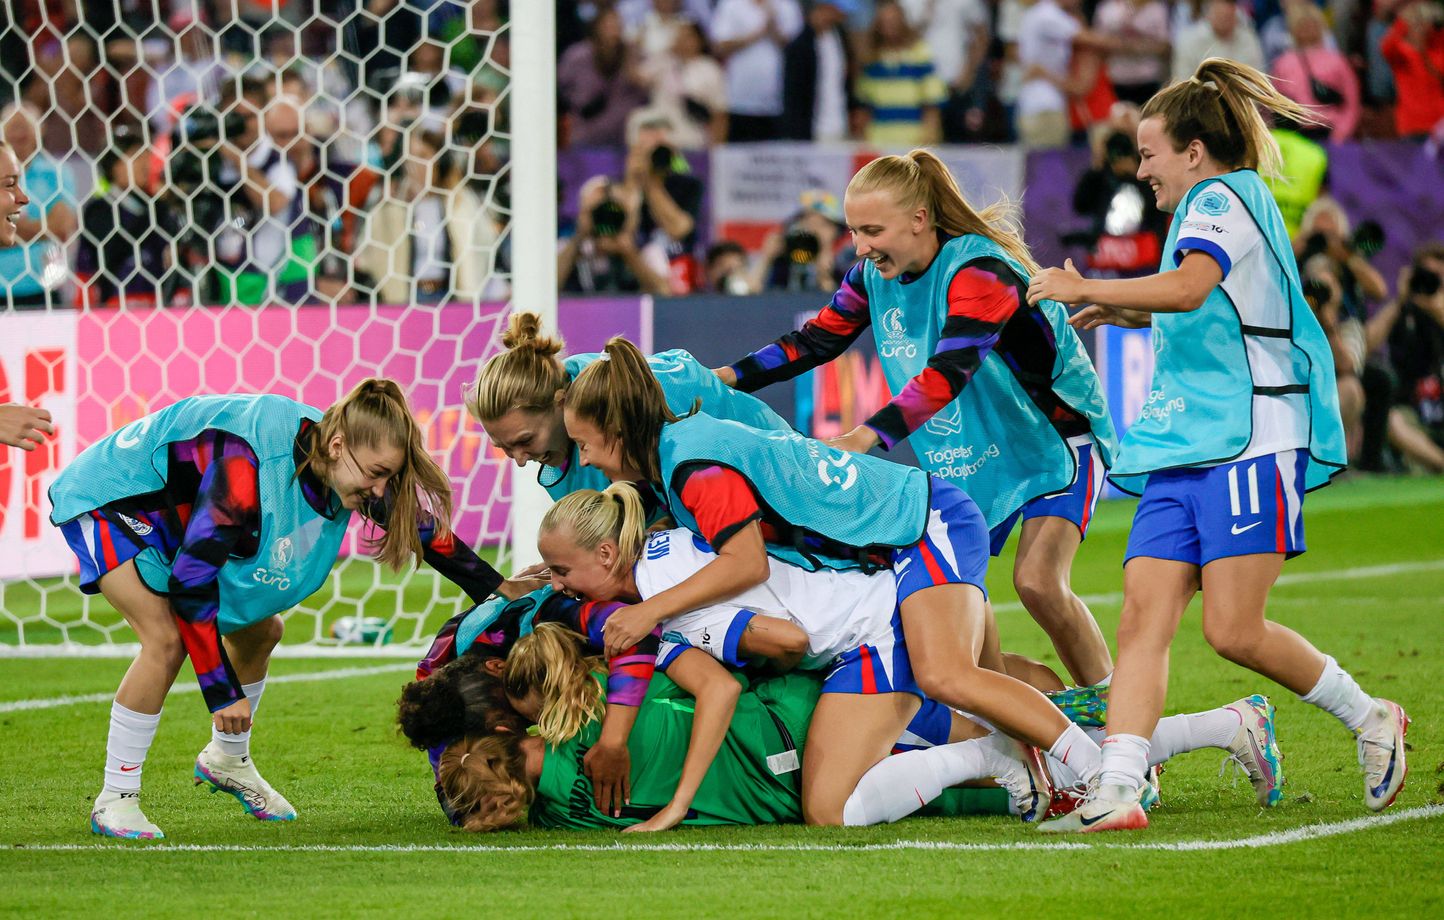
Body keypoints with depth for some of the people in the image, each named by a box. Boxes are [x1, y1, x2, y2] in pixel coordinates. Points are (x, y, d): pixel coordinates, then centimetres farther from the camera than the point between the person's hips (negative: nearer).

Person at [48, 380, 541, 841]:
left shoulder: (347, 467, -16)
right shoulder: (249, 468, -40)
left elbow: (424, 526, 3)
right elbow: (189, 583, -35)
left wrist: (498, 588, 9)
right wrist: (223, 693, -29)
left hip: (175, 512, 8)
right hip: (107, 499, -8)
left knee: (258, 631, 9)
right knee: (166, 638, -24)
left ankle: (228, 761, 34)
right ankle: (114, 801, -13)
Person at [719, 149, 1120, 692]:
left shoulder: (978, 269, -29)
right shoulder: (876, 273, -5)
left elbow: (947, 373, -41)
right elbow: (816, 340, 5)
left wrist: (862, 439, -51)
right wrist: (727, 377, -9)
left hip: (1055, 441, -7)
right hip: (966, 461, 8)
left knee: (1037, 581, -22)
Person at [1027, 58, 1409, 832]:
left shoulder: (1220, 199, -7)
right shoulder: (1213, 207, 24)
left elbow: (1188, 286, -28)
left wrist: (1087, 290, -22)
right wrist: (1128, 314, 32)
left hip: (1246, 443, -10)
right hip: (1182, 449, 10)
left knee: (1233, 630, -11)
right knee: (1143, 617, -7)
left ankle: (1369, 718, 11)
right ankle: (1117, 793, -17)